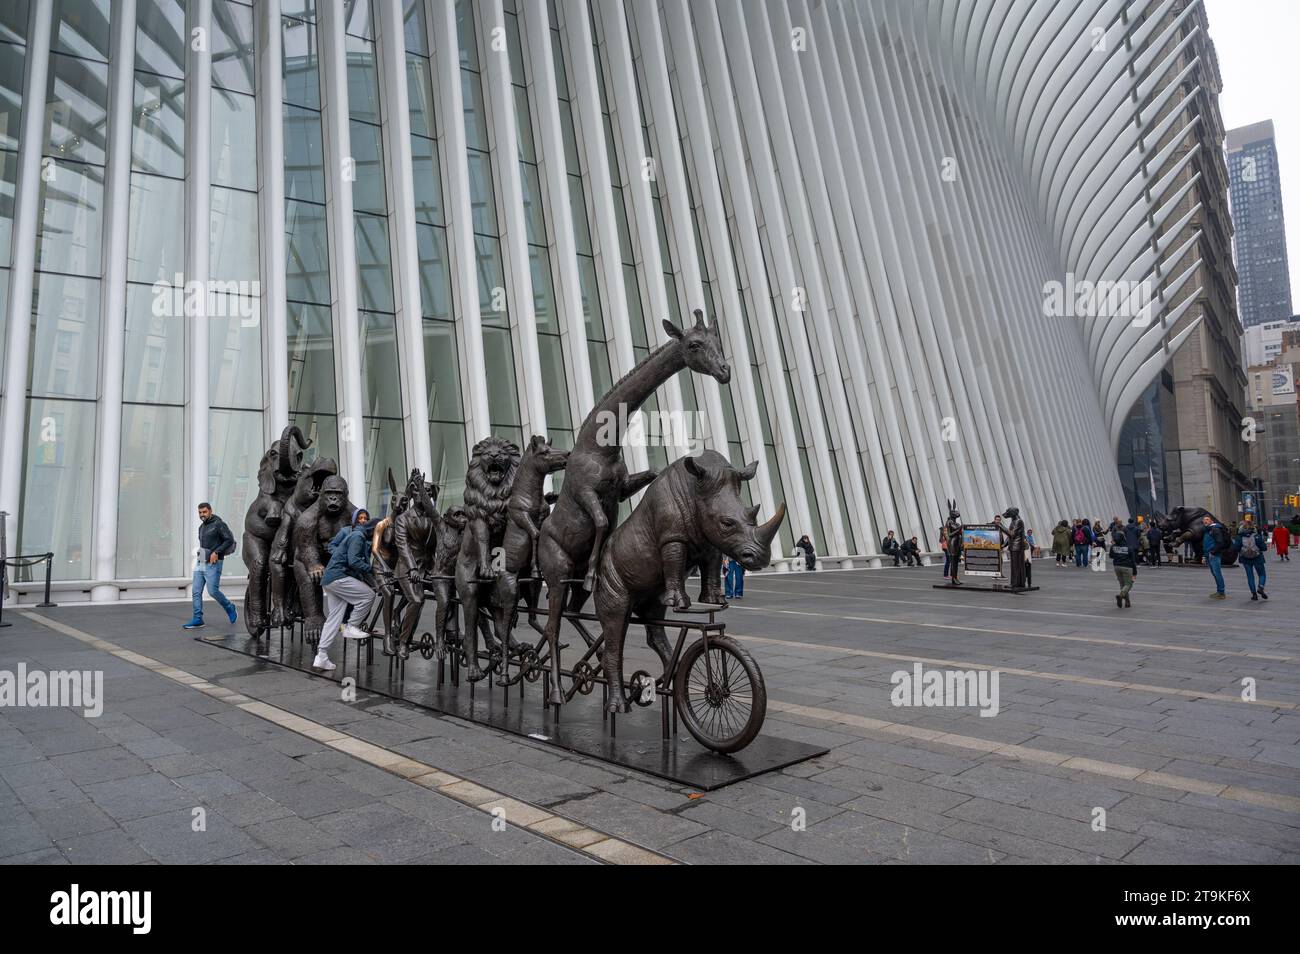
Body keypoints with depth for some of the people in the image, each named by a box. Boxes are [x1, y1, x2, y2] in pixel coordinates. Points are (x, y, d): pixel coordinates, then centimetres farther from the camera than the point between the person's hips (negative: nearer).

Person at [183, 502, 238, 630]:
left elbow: (230, 540, -15)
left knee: (213, 591, -9)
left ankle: (230, 608, 15)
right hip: (200, 563, 8)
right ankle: (197, 619, 3)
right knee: (196, 591, 1)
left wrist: (216, 552, -19)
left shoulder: (219, 524, -9)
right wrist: (200, 552, 11)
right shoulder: (201, 527, 16)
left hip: (213, 563, -8)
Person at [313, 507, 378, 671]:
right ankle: (351, 627, -5)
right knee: (368, 595, -13)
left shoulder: (359, 536, 19)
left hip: (330, 579, 10)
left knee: (334, 617, 8)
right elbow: (353, 560, -21)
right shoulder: (358, 536, -10)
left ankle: (321, 657, 8)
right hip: (338, 576, -10)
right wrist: (370, 570, -11)